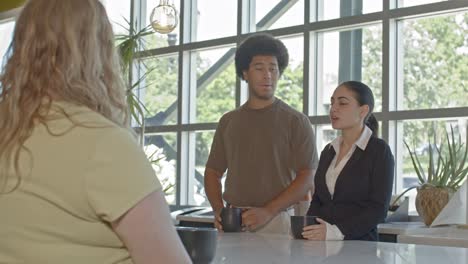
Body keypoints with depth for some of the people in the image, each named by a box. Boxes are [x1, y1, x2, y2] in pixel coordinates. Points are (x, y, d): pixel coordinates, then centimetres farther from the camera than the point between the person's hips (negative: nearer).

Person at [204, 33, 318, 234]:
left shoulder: (296, 122, 1)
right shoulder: (228, 122, 13)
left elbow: (307, 178, -5)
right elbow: (213, 171, 16)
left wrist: (268, 211, -16)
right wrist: (218, 210, -2)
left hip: (276, 222, -3)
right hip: (233, 223, 3)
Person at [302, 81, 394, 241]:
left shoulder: (379, 151, 0)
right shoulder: (328, 151, 17)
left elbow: (378, 209, -8)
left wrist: (336, 232, -18)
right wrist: (306, 229, 0)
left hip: (359, 245, -4)